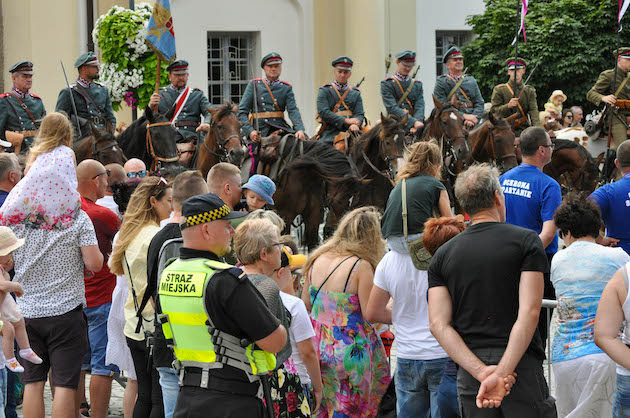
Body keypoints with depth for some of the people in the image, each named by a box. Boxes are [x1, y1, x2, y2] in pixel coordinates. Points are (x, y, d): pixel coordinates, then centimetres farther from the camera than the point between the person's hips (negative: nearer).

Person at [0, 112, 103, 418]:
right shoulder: (77, 218, -7)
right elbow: (94, 264, -12)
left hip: (28, 310, 3)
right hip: (66, 310, -3)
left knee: (32, 382, 8)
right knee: (64, 384, -2)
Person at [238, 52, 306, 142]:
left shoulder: (286, 88, 10)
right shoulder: (254, 85, 7)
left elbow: (293, 110, -3)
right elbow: (242, 111, 2)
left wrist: (299, 129, -23)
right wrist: (250, 131, -14)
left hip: (280, 128, 1)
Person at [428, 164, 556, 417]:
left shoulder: (443, 255, 9)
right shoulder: (526, 240, -1)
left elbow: (438, 325, -3)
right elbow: (529, 312, -13)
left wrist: (482, 372, -11)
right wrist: (502, 373, -18)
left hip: (469, 372, 4)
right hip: (521, 366, -3)